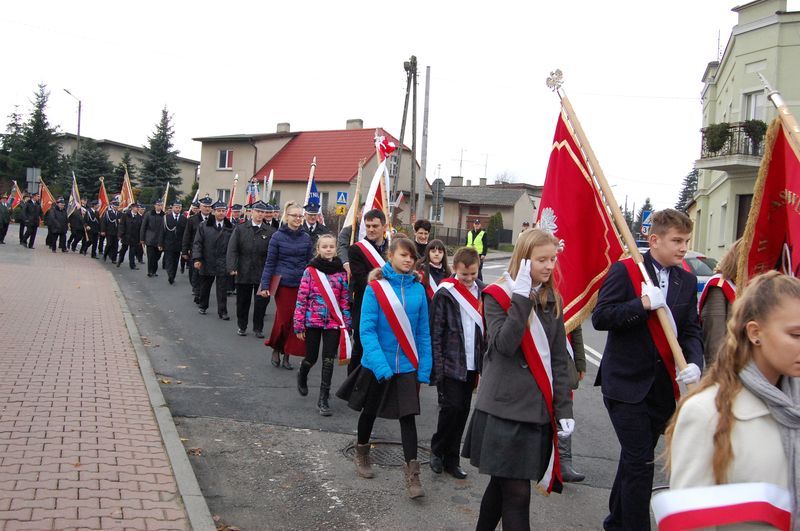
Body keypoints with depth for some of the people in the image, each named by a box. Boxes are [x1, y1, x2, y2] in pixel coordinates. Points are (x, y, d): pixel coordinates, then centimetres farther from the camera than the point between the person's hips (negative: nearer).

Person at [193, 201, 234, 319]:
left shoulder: (230, 228, 2)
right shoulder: (204, 226, 2)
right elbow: (197, 243, 0)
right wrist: (197, 259, -9)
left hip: (223, 264, -1)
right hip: (207, 263, 1)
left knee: (222, 289, -2)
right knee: (205, 287, 15)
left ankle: (222, 311, 3)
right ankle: (203, 307, 33)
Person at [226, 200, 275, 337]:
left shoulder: (270, 231, 1)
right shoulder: (240, 229, 4)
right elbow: (232, 249, -1)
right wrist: (232, 267, -11)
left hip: (263, 273, -1)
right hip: (243, 273, 1)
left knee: (261, 302, 4)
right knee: (242, 301, 10)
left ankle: (258, 328, 19)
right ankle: (242, 327, 27)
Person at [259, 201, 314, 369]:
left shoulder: (306, 237, 6)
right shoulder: (278, 236, -2)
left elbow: (310, 262, 10)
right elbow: (270, 262, -1)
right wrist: (265, 285, -5)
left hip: (301, 285, 3)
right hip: (283, 284, -2)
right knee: (283, 319, 0)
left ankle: (287, 356, 15)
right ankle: (276, 349, 25)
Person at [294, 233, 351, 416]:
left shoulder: (341, 272, 2)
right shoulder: (310, 271, -3)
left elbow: (345, 300, 4)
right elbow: (301, 298, -3)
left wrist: (346, 324, 1)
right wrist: (299, 325, -5)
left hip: (333, 322, 1)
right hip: (313, 321, -1)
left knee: (328, 360, -2)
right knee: (311, 357, 11)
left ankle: (323, 399, 6)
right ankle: (302, 377, 45)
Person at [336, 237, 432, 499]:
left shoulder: (418, 290, -3)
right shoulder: (375, 287, -12)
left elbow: (423, 332, 2)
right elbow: (367, 329, -15)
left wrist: (424, 369, -2)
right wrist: (381, 365, -23)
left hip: (408, 366, 2)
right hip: (377, 365, -1)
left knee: (408, 416, -1)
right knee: (370, 411, 17)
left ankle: (412, 473, 6)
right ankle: (361, 454, 41)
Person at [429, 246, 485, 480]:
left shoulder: (482, 291, 7)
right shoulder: (444, 295, -8)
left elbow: (485, 328, 12)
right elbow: (435, 334, -9)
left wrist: (484, 363, 7)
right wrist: (437, 368, -14)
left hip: (471, 365, 5)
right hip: (450, 364, -5)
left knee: (463, 412, 9)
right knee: (452, 407, -9)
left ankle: (451, 459, 21)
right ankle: (437, 450, 14)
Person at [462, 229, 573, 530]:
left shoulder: (553, 301, 10)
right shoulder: (498, 296, -5)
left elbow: (559, 359, 11)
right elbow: (505, 344, -21)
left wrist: (563, 409, 6)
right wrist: (522, 297, -22)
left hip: (538, 409, 5)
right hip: (504, 409, -5)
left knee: (503, 483, 15)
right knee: (517, 492, -5)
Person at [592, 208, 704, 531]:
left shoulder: (687, 281, 8)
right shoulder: (625, 271, -9)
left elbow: (691, 330, 6)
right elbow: (600, 317, -16)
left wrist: (694, 363, -13)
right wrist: (644, 304, -23)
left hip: (664, 384, 6)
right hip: (626, 383, -6)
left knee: (635, 458, 17)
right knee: (640, 462, -8)